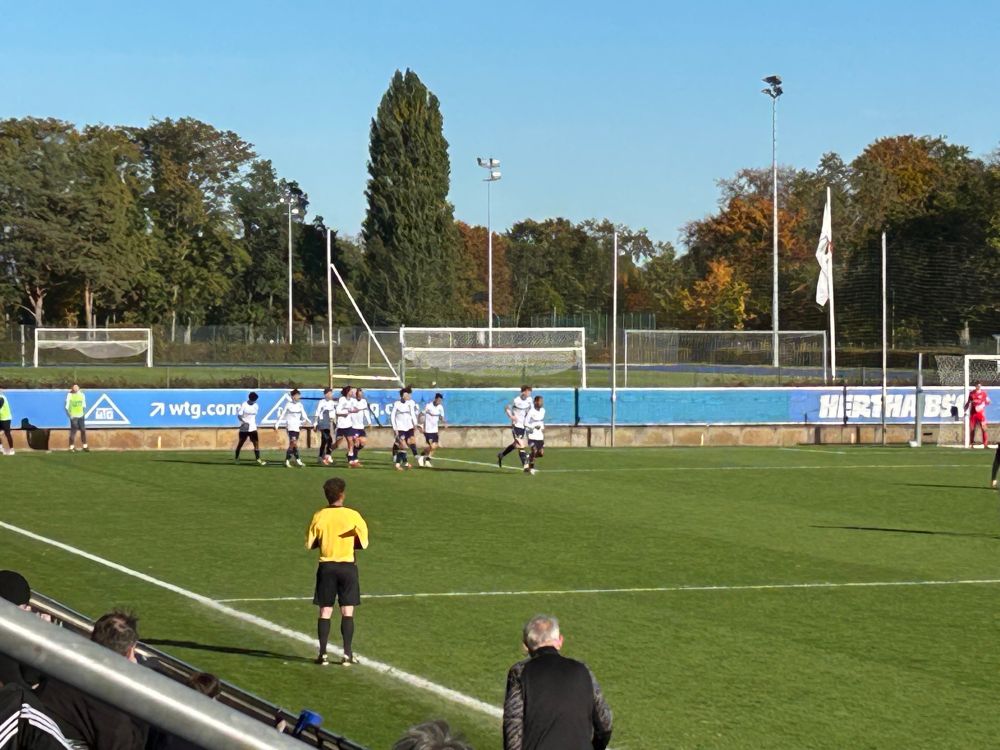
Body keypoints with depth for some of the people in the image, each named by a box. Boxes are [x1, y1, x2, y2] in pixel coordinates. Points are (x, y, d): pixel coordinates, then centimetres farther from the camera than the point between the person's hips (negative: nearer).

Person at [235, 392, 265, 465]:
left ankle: (258, 458, -11)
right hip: (244, 428, -4)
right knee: (241, 443, 7)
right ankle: (236, 458, 24)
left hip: (253, 428, 4)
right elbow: (239, 415, -17)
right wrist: (244, 422, -32)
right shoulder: (244, 405, -11)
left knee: (256, 442, -8)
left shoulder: (256, 406, 4)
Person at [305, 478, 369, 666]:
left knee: (325, 611, 7)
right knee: (347, 612, 4)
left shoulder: (319, 516, -5)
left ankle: (323, 653, 5)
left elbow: (309, 544, 1)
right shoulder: (353, 516, -8)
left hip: (326, 567, 1)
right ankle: (347, 654, 2)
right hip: (347, 566, -1)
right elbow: (363, 543, -3)